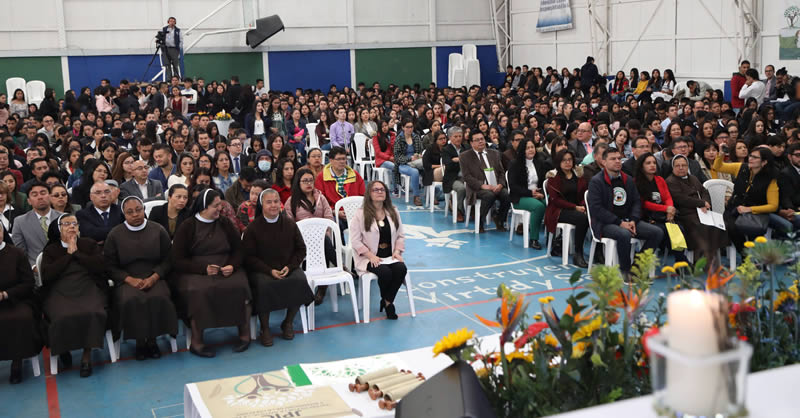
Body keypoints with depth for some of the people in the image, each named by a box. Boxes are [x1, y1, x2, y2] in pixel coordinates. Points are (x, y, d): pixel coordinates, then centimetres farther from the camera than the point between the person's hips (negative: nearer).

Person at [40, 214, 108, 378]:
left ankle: (87, 355, -18)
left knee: (92, 314, -34)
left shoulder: (89, 244, 18)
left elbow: (101, 266, 1)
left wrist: (76, 252, 2)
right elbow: (47, 275, -1)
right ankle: (63, 349, -3)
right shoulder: (50, 250, 17)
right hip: (60, 293, 0)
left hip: (88, 289, 0)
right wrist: (68, 254, 1)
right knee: (63, 317, -34)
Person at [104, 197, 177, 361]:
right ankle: (139, 341, -11)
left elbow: (167, 260, 7)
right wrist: (130, 279, -11)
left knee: (158, 298, -32)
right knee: (131, 300, -33)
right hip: (127, 280, 0)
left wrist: (153, 278, -10)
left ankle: (152, 339, -11)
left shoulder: (158, 230, 6)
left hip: (154, 278, 0)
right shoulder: (115, 234, 5)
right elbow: (110, 266, 5)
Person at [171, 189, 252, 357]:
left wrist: (232, 266, -8)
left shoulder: (225, 223, 15)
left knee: (240, 286, -29)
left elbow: (238, 250, 15)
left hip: (226, 271, 3)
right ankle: (196, 342, -23)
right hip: (194, 273, -2)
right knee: (199, 291, -36)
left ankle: (245, 334, -14)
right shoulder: (187, 227, 5)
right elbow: (177, 261, 0)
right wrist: (203, 268, -14)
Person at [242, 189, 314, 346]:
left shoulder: (289, 224, 8)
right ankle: (265, 328, -15)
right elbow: (249, 256, -2)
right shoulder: (253, 228, 0)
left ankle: (288, 322, -5)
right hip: (261, 270, -2)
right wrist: (270, 271, -15)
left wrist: (290, 266, -7)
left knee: (300, 281, -29)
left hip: (288, 268, 3)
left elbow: (301, 249, 12)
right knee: (264, 285, -36)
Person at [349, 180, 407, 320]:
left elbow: (400, 235, 14)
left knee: (401, 269, -27)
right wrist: (371, 256, -17)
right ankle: (387, 301, 1)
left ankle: (387, 301, -7)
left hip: (390, 255, 4)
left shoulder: (393, 212, 12)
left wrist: (397, 251, -4)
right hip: (369, 257, -4)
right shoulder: (360, 214, -4)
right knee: (385, 272, -31)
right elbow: (355, 240, -8)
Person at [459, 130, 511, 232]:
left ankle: (499, 219, 0)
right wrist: (482, 185, -18)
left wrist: (500, 184, -8)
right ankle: (479, 222, -13)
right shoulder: (464, 156, 6)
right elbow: (467, 176, -4)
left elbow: (501, 172, 15)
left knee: (507, 195, -27)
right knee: (490, 195, -36)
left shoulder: (494, 154, 20)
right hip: (478, 189, -4)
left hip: (497, 187, 4)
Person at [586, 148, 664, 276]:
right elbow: (596, 208, -14)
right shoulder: (596, 181, -5)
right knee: (624, 234, -37)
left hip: (627, 220, 7)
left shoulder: (628, 180, 17)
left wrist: (633, 220, -5)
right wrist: (619, 223, -18)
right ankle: (625, 270, -16)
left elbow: (636, 201, 16)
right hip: (605, 223, -7)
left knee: (657, 233, -11)